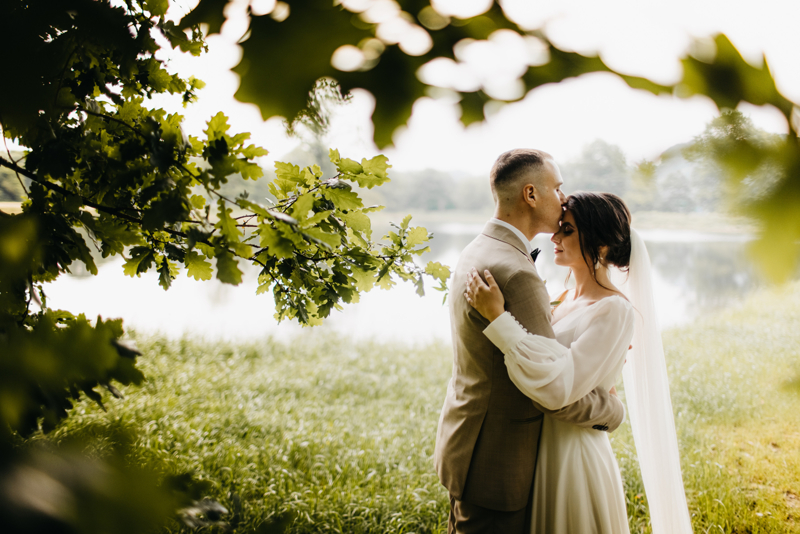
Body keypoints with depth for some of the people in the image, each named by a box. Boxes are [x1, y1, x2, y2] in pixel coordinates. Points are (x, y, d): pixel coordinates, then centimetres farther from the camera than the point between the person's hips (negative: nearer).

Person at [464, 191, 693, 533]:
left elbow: (557, 387, -29)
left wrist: (498, 316, -30)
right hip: (541, 453, 8)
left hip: (574, 459, -8)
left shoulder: (614, 311, -19)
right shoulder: (566, 299, 6)